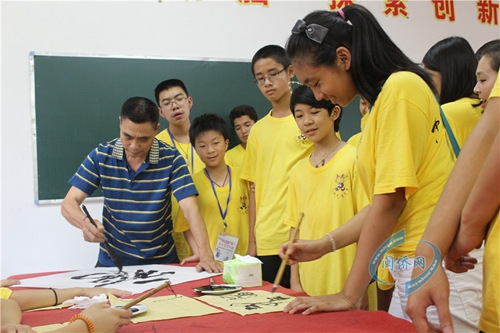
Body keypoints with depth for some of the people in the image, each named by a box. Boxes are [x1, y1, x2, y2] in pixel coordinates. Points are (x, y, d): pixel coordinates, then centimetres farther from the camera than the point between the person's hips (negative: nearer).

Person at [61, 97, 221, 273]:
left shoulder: (171, 159, -8)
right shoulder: (101, 156, -4)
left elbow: (190, 208, -15)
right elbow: (69, 203, -6)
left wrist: (205, 255, -29)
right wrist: (85, 223, -29)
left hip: (161, 260, 0)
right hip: (112, 261, 0)